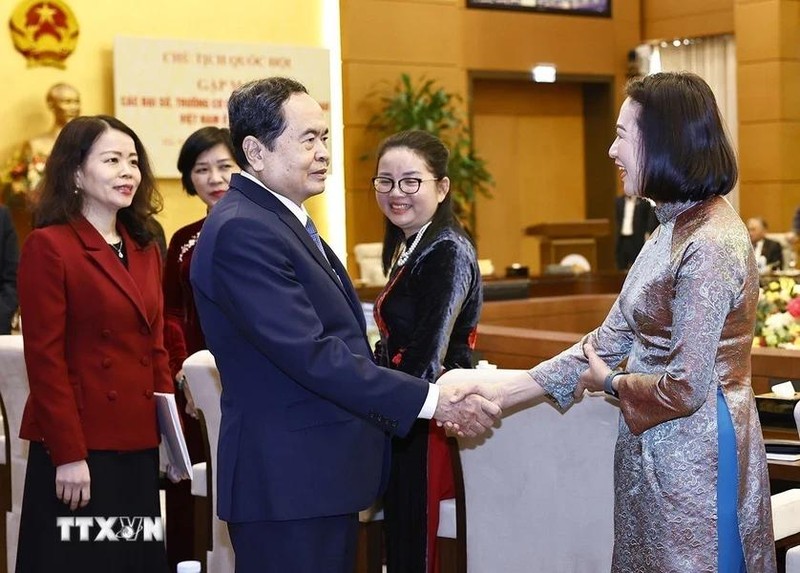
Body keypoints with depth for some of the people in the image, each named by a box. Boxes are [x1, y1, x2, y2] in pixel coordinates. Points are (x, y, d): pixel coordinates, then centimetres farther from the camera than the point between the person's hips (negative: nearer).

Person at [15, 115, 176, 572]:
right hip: (79, 451, -6)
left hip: (139, 450, 6)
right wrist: (68, 454, -15)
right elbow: (45, 357, -11)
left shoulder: (146, 251, 15)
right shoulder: (49, 246, -7)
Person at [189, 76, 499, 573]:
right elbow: (311, 355, -24)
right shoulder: (241, 232, -18)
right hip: (288, 481, -10)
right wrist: (430, 400, -21)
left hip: (321, 475, 10)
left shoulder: (282, 219, 15)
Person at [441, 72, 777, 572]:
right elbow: (614, 338, 9)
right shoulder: (676, 228, 9)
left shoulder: (707, 246, -21)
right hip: (657, 450, 9)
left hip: (693, 458, -9)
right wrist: (500, 390, 5)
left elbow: (686, 389, -22)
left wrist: (611, 382, -4)